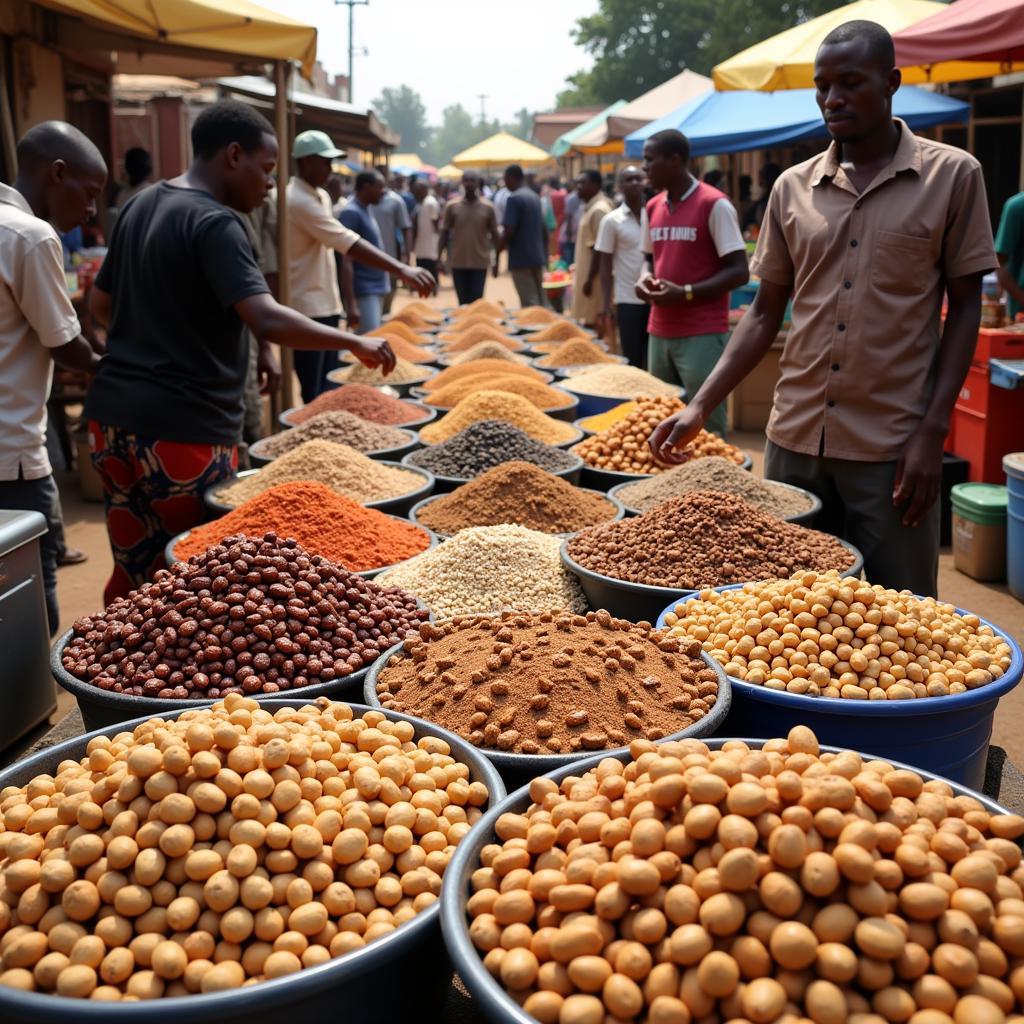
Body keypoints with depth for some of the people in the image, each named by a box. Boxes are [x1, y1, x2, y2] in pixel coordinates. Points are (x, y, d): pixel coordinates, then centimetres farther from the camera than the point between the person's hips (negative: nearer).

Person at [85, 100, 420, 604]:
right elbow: (269, 321, -26)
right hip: (182, 428, -8)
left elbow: (100, 304, 23)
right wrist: (356, 342, -15)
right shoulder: (215, 223, -14)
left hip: (112, 413, 9)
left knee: (133, 574, 16)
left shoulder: (140, 206, 13)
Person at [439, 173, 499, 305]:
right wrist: (439, 258, -1)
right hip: (458, 263, 1)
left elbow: (495, 235, 6)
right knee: (463, 301, 7)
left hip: (480, 263, -1)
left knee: (477, 301, 0)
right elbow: (444, 233, 5)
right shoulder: (452, 206, 1)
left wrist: (496, 261, 3)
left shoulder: (487, 208, 0)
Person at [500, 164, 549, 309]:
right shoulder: (535, 197, 13)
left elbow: (509, 230, -20)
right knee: (540, 301, 12)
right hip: (537, 256, 8)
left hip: (521, 258, -8)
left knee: (529, 302, -5)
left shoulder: (513, 199, -13)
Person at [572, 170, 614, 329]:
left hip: (595, 278, -10)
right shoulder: (589, 208, 14)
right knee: (588, 321, 13)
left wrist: (590, 280, -21)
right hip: (586, 275, 10)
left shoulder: (599, 210, -17)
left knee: (594, 323, -5)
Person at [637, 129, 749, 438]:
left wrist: (685, 293, -20)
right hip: (659, 333, 7)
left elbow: (739, 272, -12)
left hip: (702, 336, -7)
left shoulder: (714, 205, -10)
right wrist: (644, 280, 1)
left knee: (706, 429, -5)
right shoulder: (652, 208, 13)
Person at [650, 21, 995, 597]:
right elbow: (766, 313, 10)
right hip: (794, 438, 3)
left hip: (892, 443, -3)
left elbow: (965, 307, 0)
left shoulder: (953, 176, -1)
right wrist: (701, 407, -1)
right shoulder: (793, 189, 7)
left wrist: (933, 432, -9)